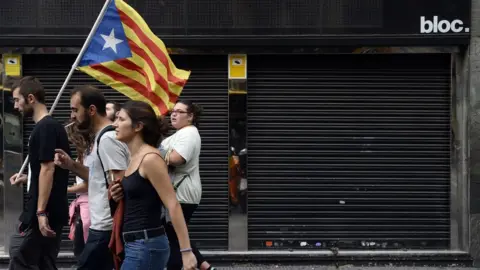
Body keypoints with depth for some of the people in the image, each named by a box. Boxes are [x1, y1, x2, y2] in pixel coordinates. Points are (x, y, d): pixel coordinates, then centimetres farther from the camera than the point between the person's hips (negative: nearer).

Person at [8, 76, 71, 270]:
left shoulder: (44, 128, -14)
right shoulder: (52, 126, 15)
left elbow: (48, 170, -20)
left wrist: (40, 212, -23)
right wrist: (27, 178, 15)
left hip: (43, 212, -9)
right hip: (55, 212, 9)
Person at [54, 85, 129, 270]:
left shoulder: (108, 139, -16)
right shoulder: (104, 137, 16)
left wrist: (115, 229, -21)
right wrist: (71, 165, 11)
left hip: (106, 229, -10)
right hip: (104, 226, 10)